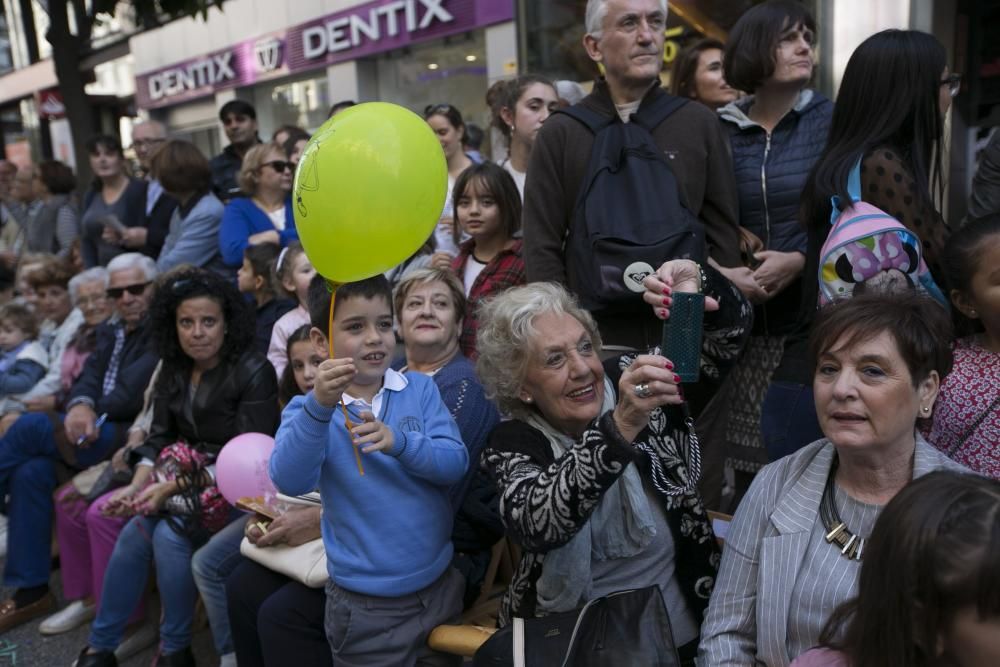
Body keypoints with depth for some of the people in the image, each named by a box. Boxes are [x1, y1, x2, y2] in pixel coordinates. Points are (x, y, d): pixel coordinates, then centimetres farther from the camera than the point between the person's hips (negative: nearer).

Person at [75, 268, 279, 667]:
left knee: (169, 534, -25)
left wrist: (172, 488, -20)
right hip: (182, 479, 6)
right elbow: (159, 438, 8)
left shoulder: (253, 372, -15)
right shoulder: (173, 371, 7)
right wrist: (137, 487, -11)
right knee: (135, 531, -16)